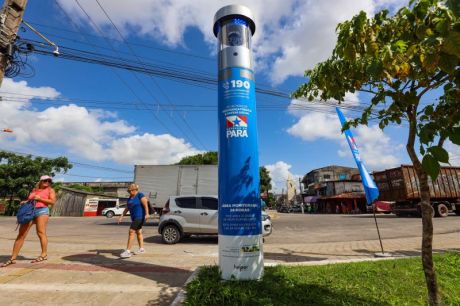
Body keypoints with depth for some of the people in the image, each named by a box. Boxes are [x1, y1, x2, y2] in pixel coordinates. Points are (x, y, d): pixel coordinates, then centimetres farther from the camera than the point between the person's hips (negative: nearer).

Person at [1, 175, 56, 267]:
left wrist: (39, 198, -8)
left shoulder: (50, 190, 10)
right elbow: (29, 200, 31)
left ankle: (44, 254, -6)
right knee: (21, 234, 3)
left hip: (42, 211, -5)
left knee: (40, 232, -12)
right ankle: (13, 258, 9)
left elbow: (52, 201, -3)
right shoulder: (34, 190, 26)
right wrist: (25, 202, 10)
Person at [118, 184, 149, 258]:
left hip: (140, 217, -9)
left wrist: (147, 214, -27)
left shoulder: (140, 195, -12)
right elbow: (127, 208, 17)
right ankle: (141, 248, 25)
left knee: (131, 232, -11)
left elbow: (145, 205, -19)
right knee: (138, 232, 14)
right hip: (134, 217, 9)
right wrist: (121, 216, 12)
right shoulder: (130, 198, 13)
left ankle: (128, 251, -6)